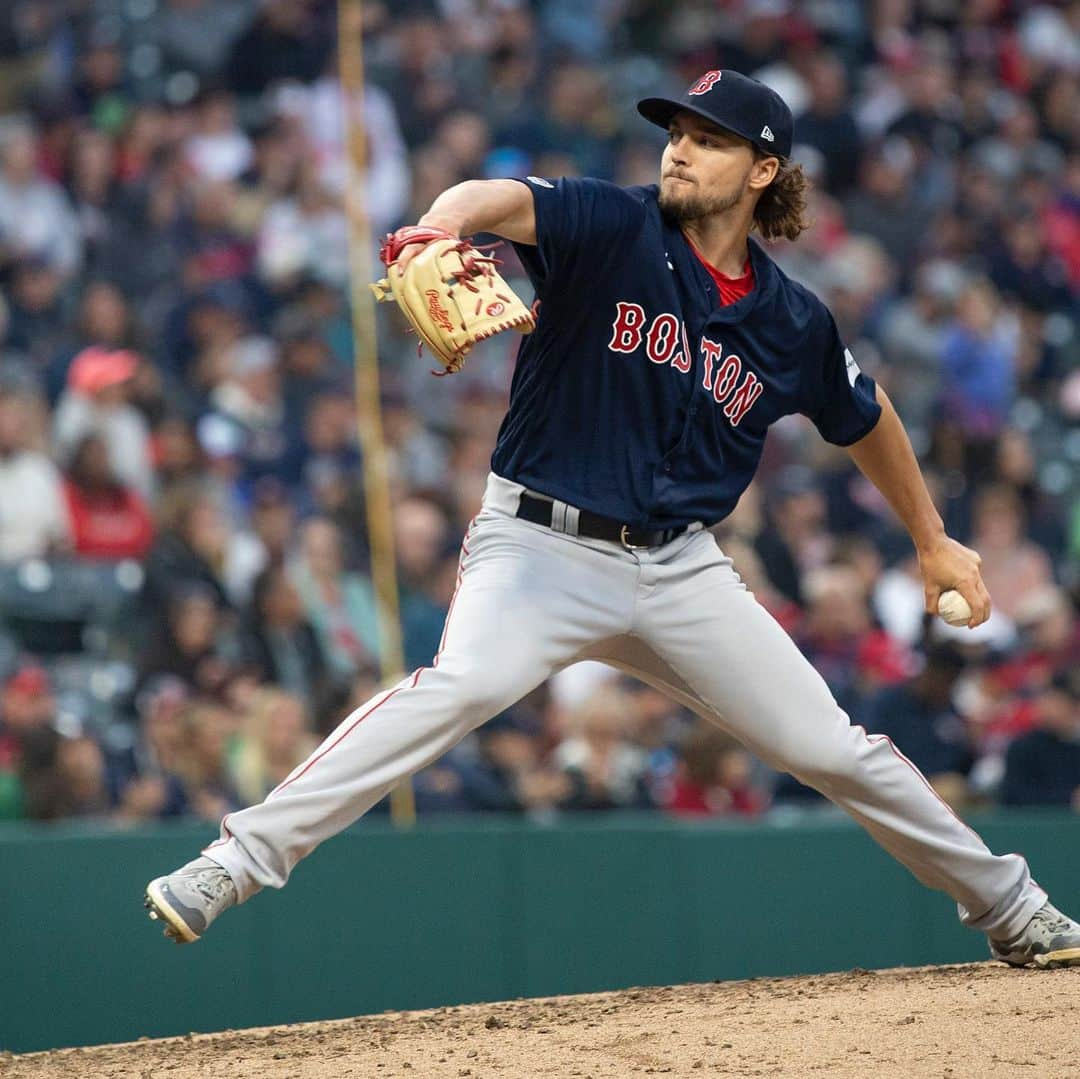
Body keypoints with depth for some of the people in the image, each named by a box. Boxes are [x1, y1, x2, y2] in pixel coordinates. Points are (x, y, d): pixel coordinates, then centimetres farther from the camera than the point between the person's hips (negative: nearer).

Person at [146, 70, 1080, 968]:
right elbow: (501, 201, -27)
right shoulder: (615, 230, -7)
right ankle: (237, 862, -36)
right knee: (462, 684, -32)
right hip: (544, 548, -4)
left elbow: (865, 419, 23)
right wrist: (445, 224, -51)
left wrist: (932, 542, 29)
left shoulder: (793, 324, 4)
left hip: (681, 569, 4)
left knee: (835, 752, 4)